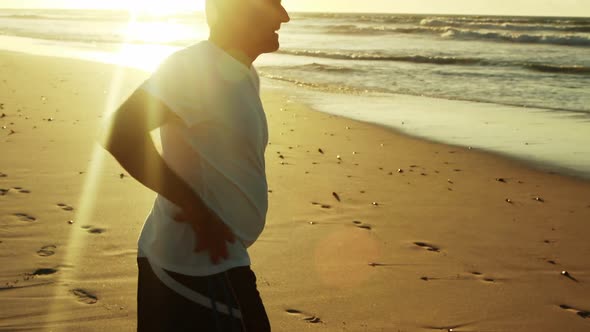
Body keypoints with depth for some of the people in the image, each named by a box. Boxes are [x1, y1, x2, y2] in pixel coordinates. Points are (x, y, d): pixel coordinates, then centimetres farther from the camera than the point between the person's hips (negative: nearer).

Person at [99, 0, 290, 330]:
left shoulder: (244, 76, 10)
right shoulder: (195, 67, -19)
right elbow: (121, 134, -29)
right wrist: (197, 211, -24)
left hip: (213, 262, 9)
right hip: (196, 268, -9)